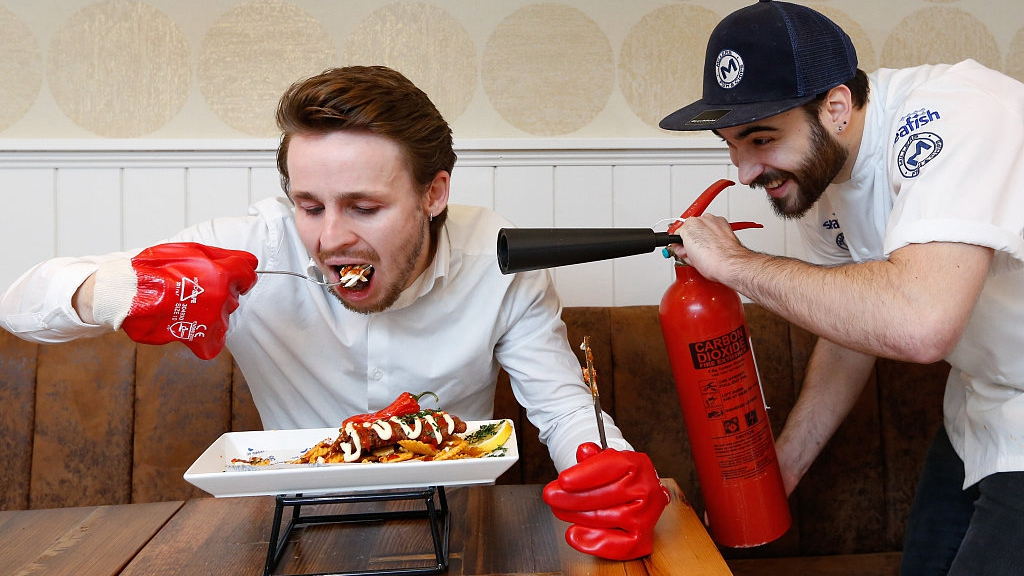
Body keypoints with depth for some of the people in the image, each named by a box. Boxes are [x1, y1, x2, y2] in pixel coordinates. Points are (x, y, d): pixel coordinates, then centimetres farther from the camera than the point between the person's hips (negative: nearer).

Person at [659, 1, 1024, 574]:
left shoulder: (947, 118, -29)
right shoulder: (817, 171, -3)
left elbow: (919, 323, -45)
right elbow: (852, 329, 8)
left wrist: (736, 262, -31)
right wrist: (780, 469, 5)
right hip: (977, 415, 7)